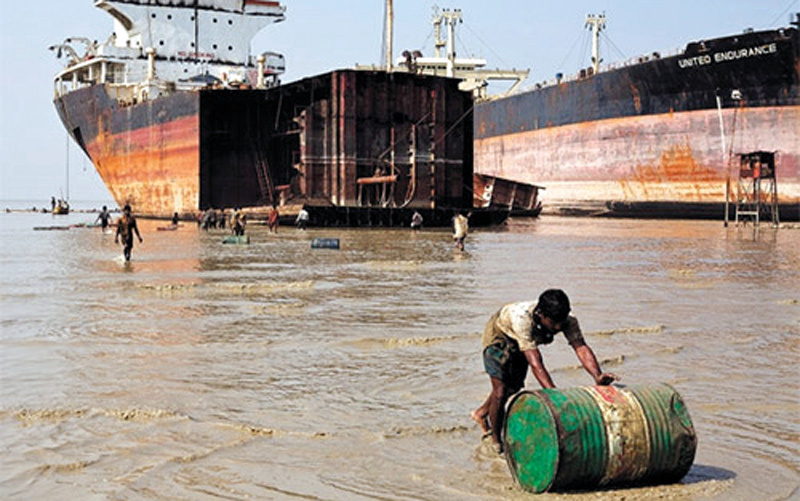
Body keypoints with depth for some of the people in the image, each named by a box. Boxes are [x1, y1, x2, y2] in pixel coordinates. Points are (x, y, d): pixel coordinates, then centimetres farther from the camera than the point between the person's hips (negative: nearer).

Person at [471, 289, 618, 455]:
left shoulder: (568, 320, -31)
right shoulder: (522, 318, -46)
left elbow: (581, 348, -40)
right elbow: (535, 362, -49)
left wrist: (597, 376, -58)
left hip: (519, 345, 6)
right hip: (498, 335, -6)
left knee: (514, 387, 19)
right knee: (501, 390, -12)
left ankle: (481, 413, 45)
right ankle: (496, 442, 9)